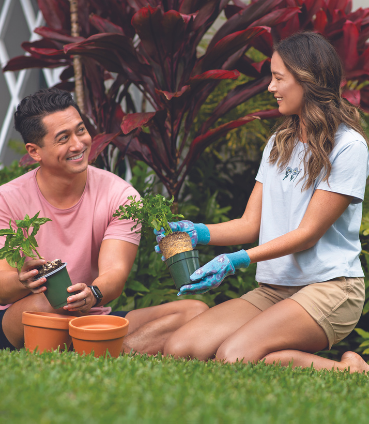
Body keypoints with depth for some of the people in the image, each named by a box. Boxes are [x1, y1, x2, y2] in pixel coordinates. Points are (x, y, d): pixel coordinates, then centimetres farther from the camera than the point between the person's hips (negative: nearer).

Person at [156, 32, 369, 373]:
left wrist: (237, 261, -20)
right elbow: (252, 223, 13)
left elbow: (307, 233, -11)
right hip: (272, 290, 7)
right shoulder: (279, 144, 18)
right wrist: (198, 232, -5)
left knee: (233, 358, -30)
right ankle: (283, 356, -1)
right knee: (178, 350, -14)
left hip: (329, 289, -7)